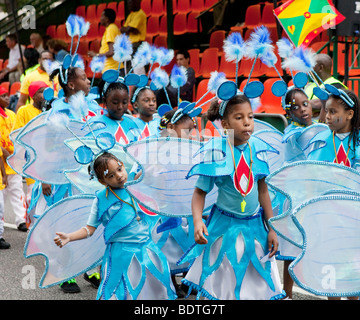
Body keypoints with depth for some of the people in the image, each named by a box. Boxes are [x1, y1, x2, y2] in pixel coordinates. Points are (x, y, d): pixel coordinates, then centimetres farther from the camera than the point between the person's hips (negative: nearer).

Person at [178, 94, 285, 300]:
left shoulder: (257, 147, -6)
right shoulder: (216, 153, -16)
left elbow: (262, 189, 3)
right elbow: (200, 192, -10)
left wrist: (271, 228, 5)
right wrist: (198, 221, -27)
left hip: (254, 225, 3)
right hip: (225, 227, -3)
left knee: (258, 287, 12)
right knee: (224, 290, 11)